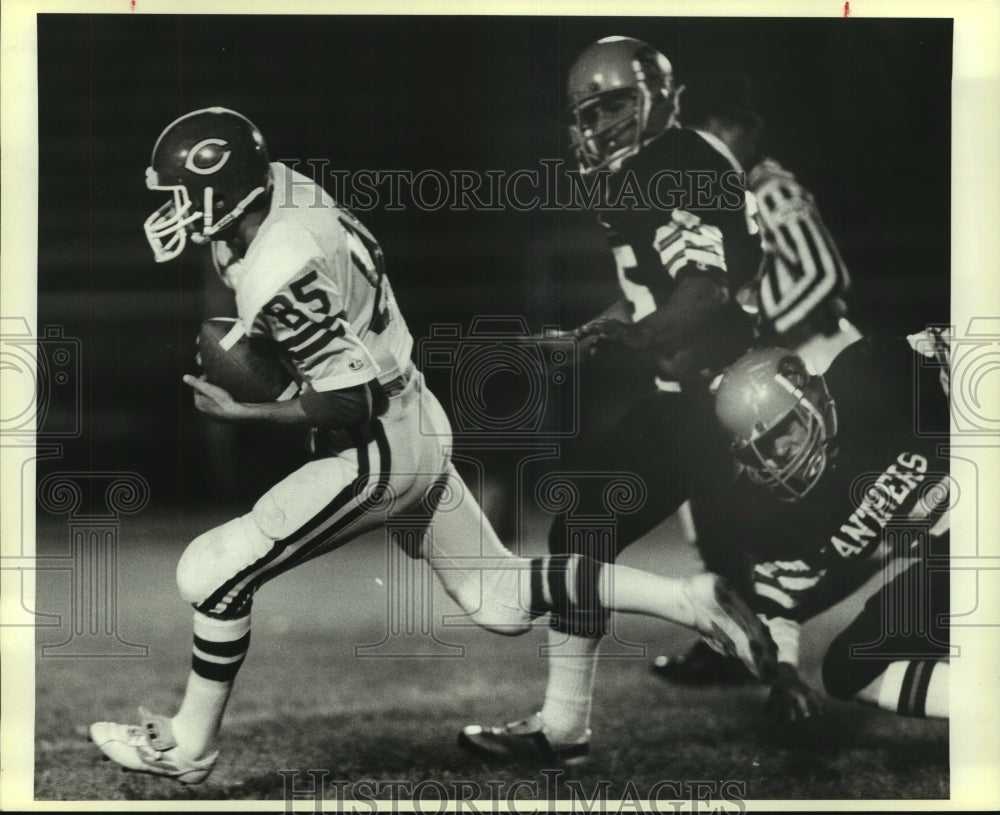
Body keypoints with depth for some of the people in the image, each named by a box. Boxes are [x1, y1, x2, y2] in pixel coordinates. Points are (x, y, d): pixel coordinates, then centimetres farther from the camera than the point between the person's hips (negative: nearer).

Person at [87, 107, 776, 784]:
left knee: (215, 573, -1)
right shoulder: (291, 191, -1)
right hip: (420, 425, 10)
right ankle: (692, 602, 16)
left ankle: (189, 745, 15)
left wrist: (246, 414, -17)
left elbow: (351, 400, -25)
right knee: (500, 598, 17)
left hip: (377, 453, -9)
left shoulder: (278, 274, -27)